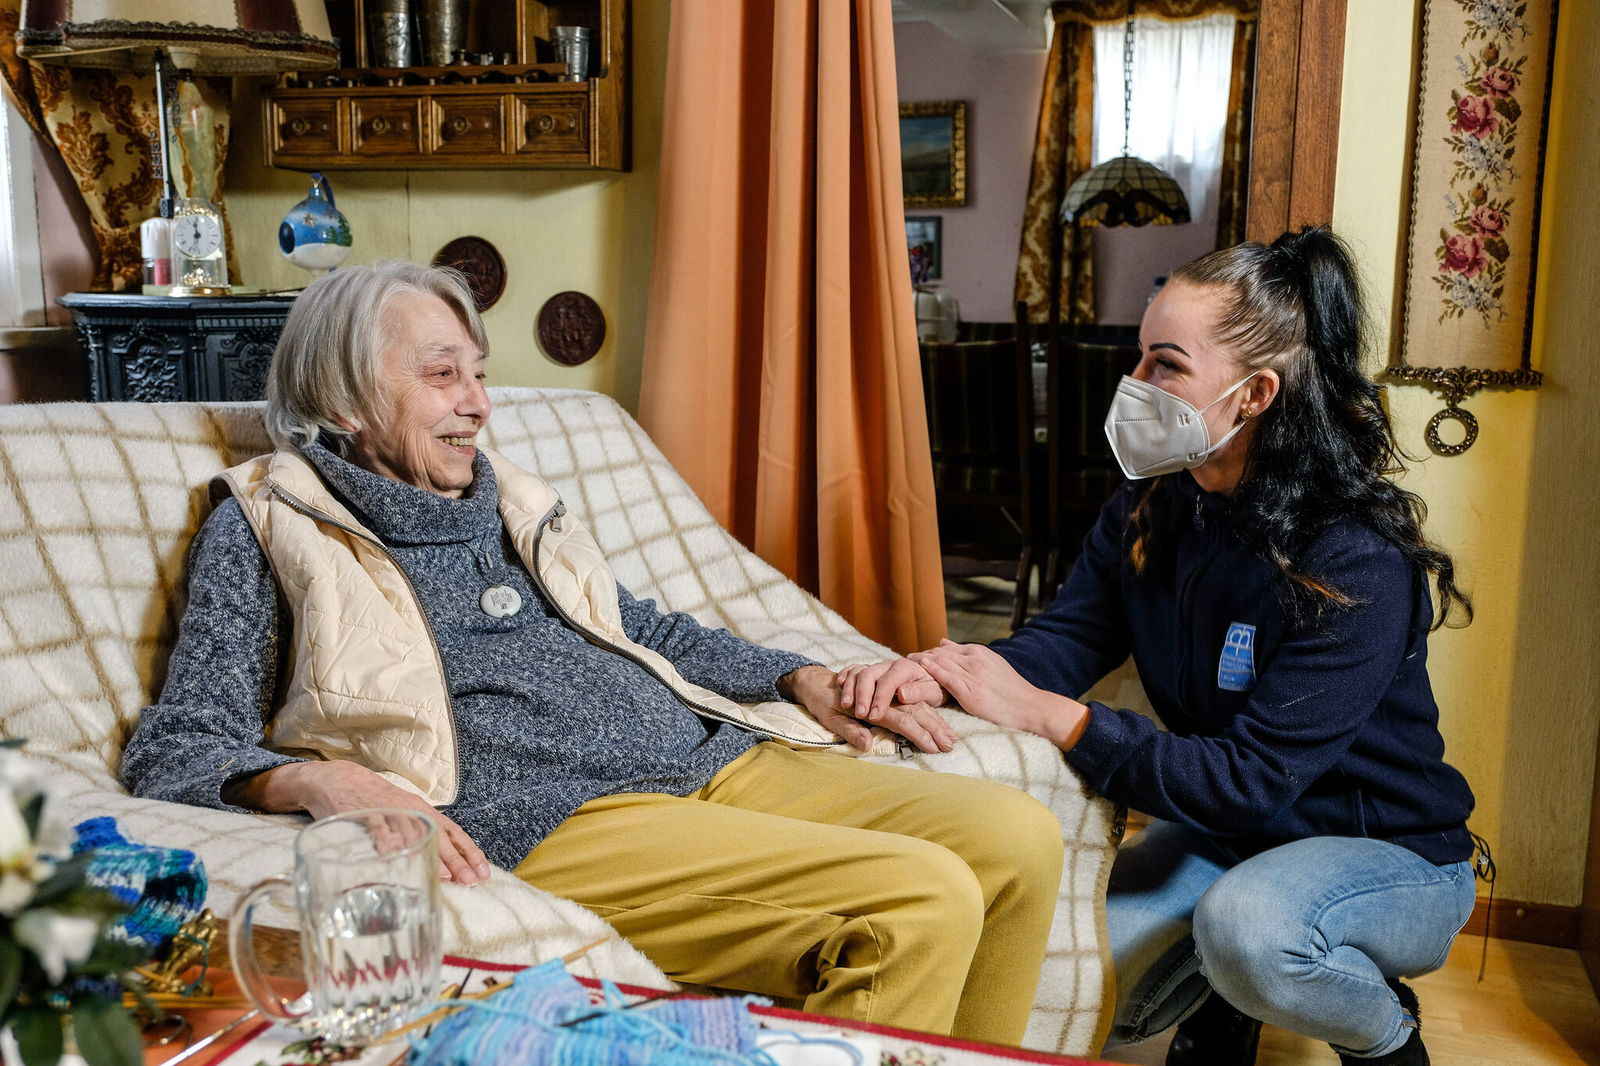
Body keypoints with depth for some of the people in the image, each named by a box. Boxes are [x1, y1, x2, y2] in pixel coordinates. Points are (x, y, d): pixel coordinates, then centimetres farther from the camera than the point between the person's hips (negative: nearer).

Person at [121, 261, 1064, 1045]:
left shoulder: (509, 500, 23)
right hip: (558, 822, -7)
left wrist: (799, 679, 16)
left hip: (720, 758, 7)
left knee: (1017, 836, -8)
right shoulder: (268, 526, 6)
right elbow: (176, 751, -2)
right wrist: (320, 780, -24)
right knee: (924, 903, -25)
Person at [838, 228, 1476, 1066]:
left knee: (1245, 925, -38)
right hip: (1223, 834, 6)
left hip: (1392, 858, -5)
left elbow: (1250, 779, -32)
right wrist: (937, 677, -34)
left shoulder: (1357, 565, -29)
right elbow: (1064, 640, -12)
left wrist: (1039, 712, -35)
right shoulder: (1151, 509, -6)